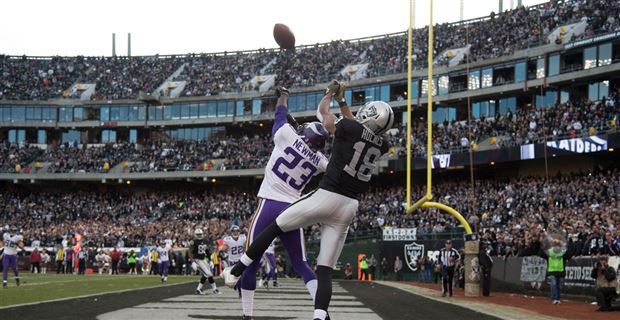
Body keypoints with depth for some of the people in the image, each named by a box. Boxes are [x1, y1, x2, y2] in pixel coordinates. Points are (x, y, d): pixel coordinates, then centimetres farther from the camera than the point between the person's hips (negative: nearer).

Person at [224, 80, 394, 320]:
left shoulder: (350, 129, -11)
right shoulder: (381, 146, 5)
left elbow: (322, 111, 9)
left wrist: (331, 93, 29)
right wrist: (342, 101, 36)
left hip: (325, 197, -4)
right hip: (348, 208, 5)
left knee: (274, 228, 15)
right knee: (325, 270, 5)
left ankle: (235, 272, 22)